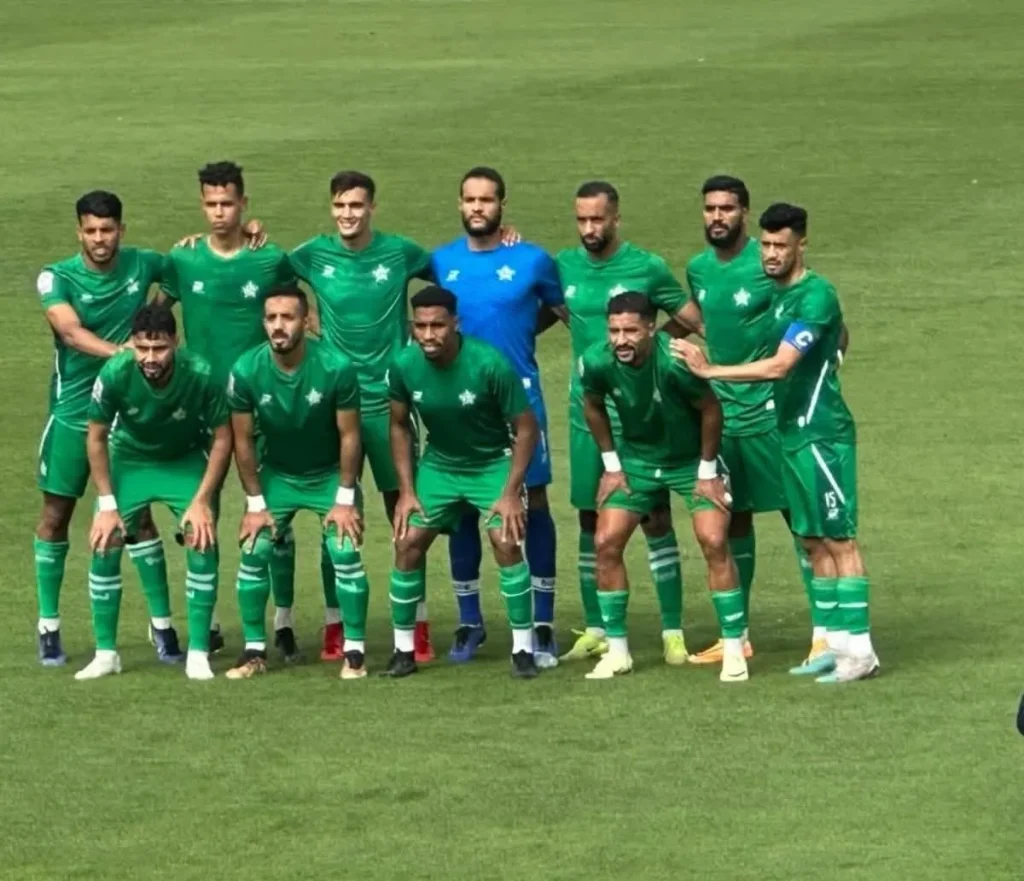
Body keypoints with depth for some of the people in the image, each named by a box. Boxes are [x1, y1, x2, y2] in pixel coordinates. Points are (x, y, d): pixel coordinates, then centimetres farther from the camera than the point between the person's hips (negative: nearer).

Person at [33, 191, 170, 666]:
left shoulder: (142, 265, -3)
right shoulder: (56, 278, -12)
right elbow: (71, 332, -29)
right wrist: (120, 352, -46)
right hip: (72, 412, -1)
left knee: (139, 516, 3)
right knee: (56, 515, 5)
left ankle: (163, 627, 9)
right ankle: (48, 628, 15)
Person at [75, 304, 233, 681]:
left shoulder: (201, 375, -32)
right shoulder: (114, 374, -30)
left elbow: (222, 438, -16)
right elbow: (97, 438, -13)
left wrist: (202, 500, -19)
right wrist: (107, 504, -14)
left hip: (186, 461, -1)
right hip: (130, 459, 1)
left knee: (202, 540, -17)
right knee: (104, 544, -12)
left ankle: (198, 653, -7)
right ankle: (106, 653, 1)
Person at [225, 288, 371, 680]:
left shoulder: (336, 367, -27)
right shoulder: (246, 371, -22)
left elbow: (349, 435, -16)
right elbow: (243, 440, -10)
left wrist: (345, 499, -14)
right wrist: (255, 503, -9)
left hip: (330, 473, -2)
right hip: (275, 474, 2)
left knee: (345, 555, -13)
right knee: (253, 555, -6)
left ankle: (355, 651, -3)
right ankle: (254, 651, 4)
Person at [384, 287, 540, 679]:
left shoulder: (490, 364, -27)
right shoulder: (405, 366, -16)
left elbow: (526, 428, -17)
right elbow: (400, 426, 2)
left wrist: (511, 493, -20)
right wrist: (406, 491, -3)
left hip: (493, 463, -4)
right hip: (439, 464, 4)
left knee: (506, 542, -19)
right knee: (407, 543, -4)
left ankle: (523, 649, -7)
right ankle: (403, 649, 9)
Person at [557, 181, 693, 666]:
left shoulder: (647, 268, -5)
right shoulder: (563, 265, 3)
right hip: (586, 411, 3)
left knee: (655, 518, -3)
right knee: (591, 520, 8)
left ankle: (673, 631, 0)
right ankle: (595, 630, 16)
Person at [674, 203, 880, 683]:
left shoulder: (815, 296, -17)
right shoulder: (780, 293, 11)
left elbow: (779, 366, -24)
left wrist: (710, 370, -23)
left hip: (820, 433, -10)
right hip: (793, 431, 10)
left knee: (839, 538, -7)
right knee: (813, 541, 11)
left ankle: (860, 648, -5)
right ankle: (835, 641, 16)